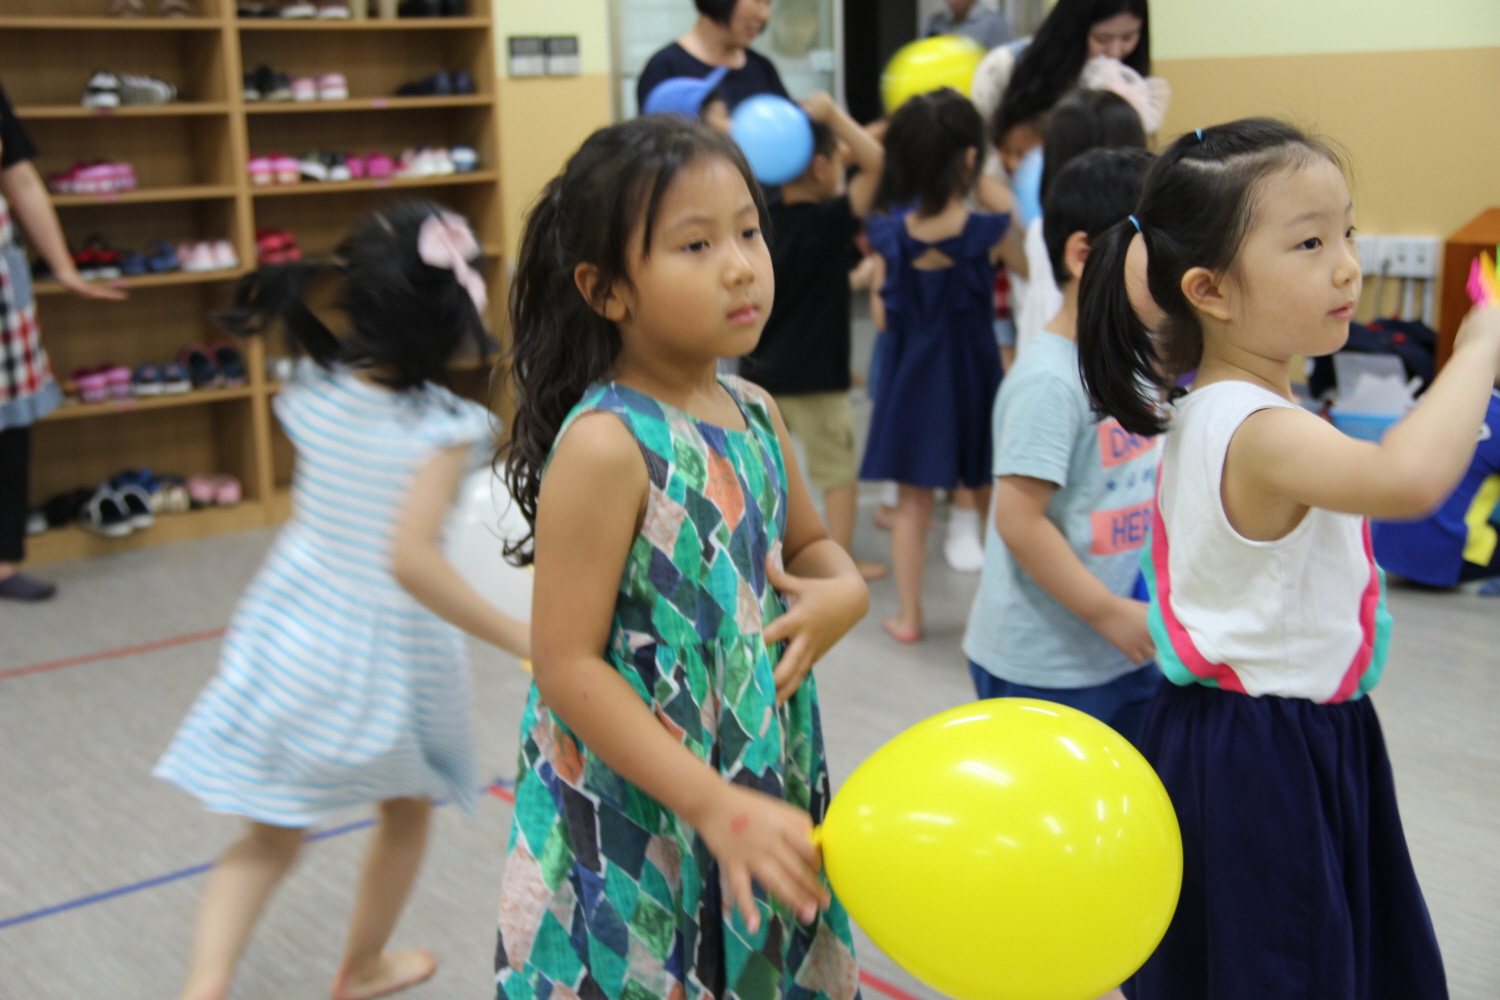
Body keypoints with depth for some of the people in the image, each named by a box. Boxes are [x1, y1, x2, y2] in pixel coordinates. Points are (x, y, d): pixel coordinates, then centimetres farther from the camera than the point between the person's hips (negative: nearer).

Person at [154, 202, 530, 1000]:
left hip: (294, 635, 4)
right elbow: (410, 556, -33)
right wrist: (522, 639, -31)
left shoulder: (315, 390, -5)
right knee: (407, 809, 26)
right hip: (392, 649, -4)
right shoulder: (442, 424, -22)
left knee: (268, 837, 16)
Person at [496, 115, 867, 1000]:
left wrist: (844, 592, -6)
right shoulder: (604, 446, -20)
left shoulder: (755, 414, 1)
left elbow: (810, 545, 18)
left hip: (766, 788, 7)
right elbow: (567, 666, -20)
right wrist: (714, 806, -22)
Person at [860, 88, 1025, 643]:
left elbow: (883, 317, -4)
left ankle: (909, 615, 17)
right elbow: (1033, 272, 2)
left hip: (911, 377, 2)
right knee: (992, 501, 14)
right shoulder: (990, 233, -16)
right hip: (972, 376, -2)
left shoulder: (890, 234, -9)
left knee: (913, 502, 12)